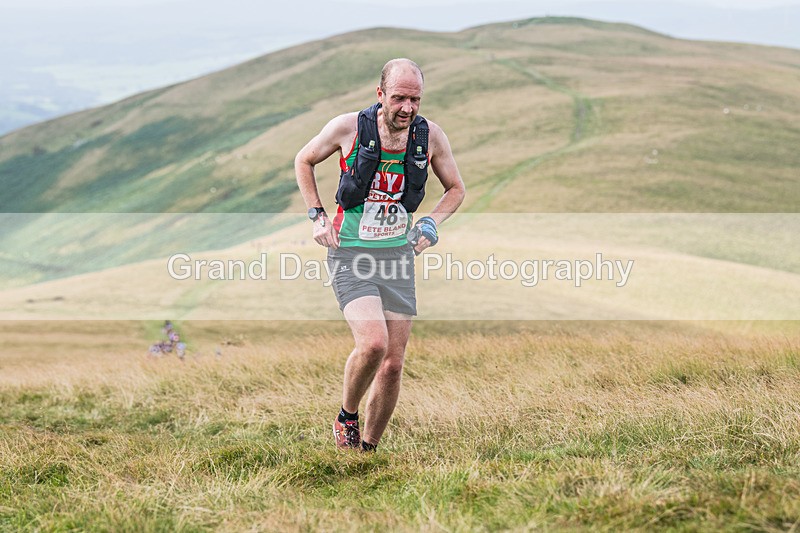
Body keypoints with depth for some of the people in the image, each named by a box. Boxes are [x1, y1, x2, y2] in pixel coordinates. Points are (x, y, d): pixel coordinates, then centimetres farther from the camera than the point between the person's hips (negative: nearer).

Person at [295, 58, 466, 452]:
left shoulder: (430, 137, -3)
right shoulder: (348, 128, -10)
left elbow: (456, 189, 14)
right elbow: (304, 161, 9)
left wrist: (431, 223, -2)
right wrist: (318, 217, 0)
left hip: (398, 255, 4)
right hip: (350, 254, -3)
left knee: (393, 364, 2)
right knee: (373, 343, -24)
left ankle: (367, 450, 20)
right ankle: (346, 418, 3)